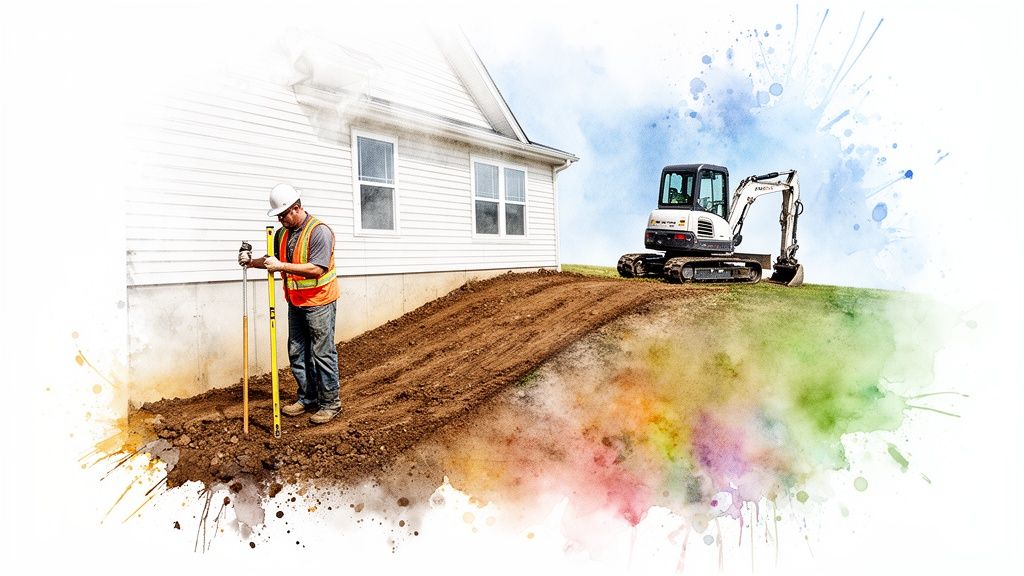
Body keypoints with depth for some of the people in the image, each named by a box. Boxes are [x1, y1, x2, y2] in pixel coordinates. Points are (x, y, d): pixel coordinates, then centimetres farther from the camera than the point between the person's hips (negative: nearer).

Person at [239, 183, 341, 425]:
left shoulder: (319, 231, -16)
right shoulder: (282, 233, 10)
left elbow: (317, 269, -24)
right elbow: (273, 261, 23)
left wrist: (282, 266, -27)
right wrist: (252, 262, 4)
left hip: (319, 304, -8)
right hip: (296, 304, 8)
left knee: (323, 354, -3)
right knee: (297, 354, 12)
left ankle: (331, 402, 7)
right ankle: (308, 398, 25)